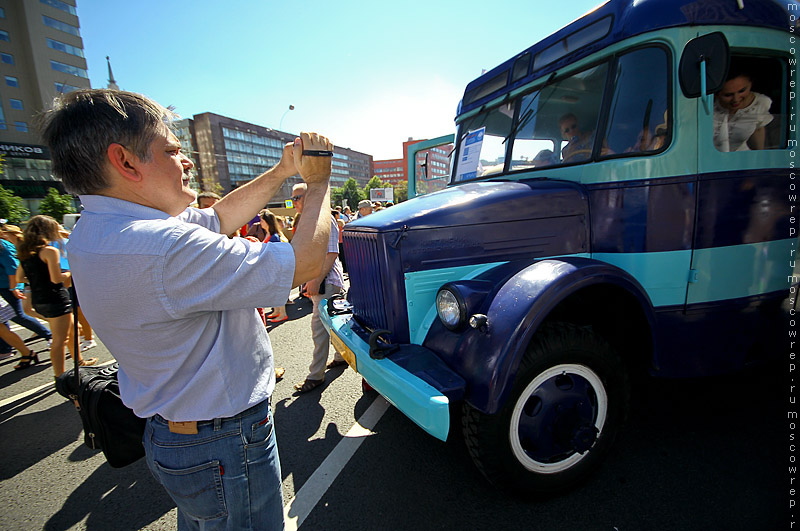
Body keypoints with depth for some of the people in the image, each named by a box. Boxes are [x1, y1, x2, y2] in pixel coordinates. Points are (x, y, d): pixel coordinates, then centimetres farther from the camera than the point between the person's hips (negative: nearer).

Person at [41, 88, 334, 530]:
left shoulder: (97, 229, 0)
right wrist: (317, 181, -14)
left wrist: (282, 171, 2)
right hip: (225, 448, -9)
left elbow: (220, 217, 8)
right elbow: (304, 263, -29)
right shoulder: (164, 247, -33)